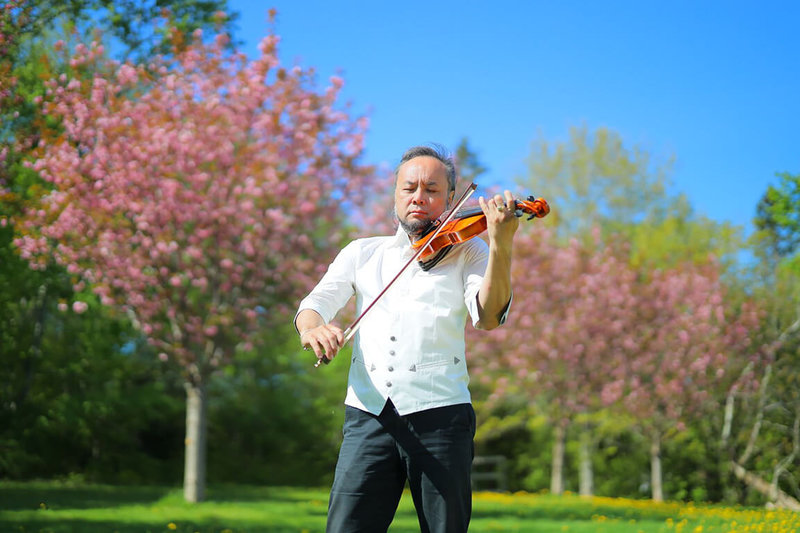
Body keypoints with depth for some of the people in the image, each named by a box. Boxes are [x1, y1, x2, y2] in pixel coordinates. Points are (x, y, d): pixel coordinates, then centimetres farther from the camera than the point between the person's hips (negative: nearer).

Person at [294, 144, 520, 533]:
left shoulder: (467, 251, 10)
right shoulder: (362, 253, 18)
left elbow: (487, 317, -7)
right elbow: (315, 303, 6)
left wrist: (501, 245, -22)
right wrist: (311, 326, -18)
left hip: (438, 414, -1)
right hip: (368, 415, 2)